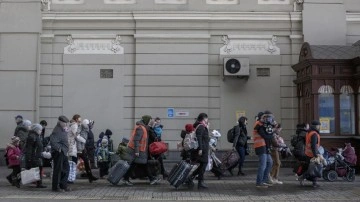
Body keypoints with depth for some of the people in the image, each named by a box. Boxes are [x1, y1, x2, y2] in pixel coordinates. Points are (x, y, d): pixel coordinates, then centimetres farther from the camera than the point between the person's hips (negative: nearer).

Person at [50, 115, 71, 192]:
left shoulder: (63, 130, 15)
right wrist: (59, 148, -22)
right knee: (58, 169, -2)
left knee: (66, 169, 14)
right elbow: (52, 141, -28)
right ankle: (55, 187, 8)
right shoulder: (57, 130, -17)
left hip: (64, 153, 10)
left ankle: (63, 185, 23)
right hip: (58, 153, -10)